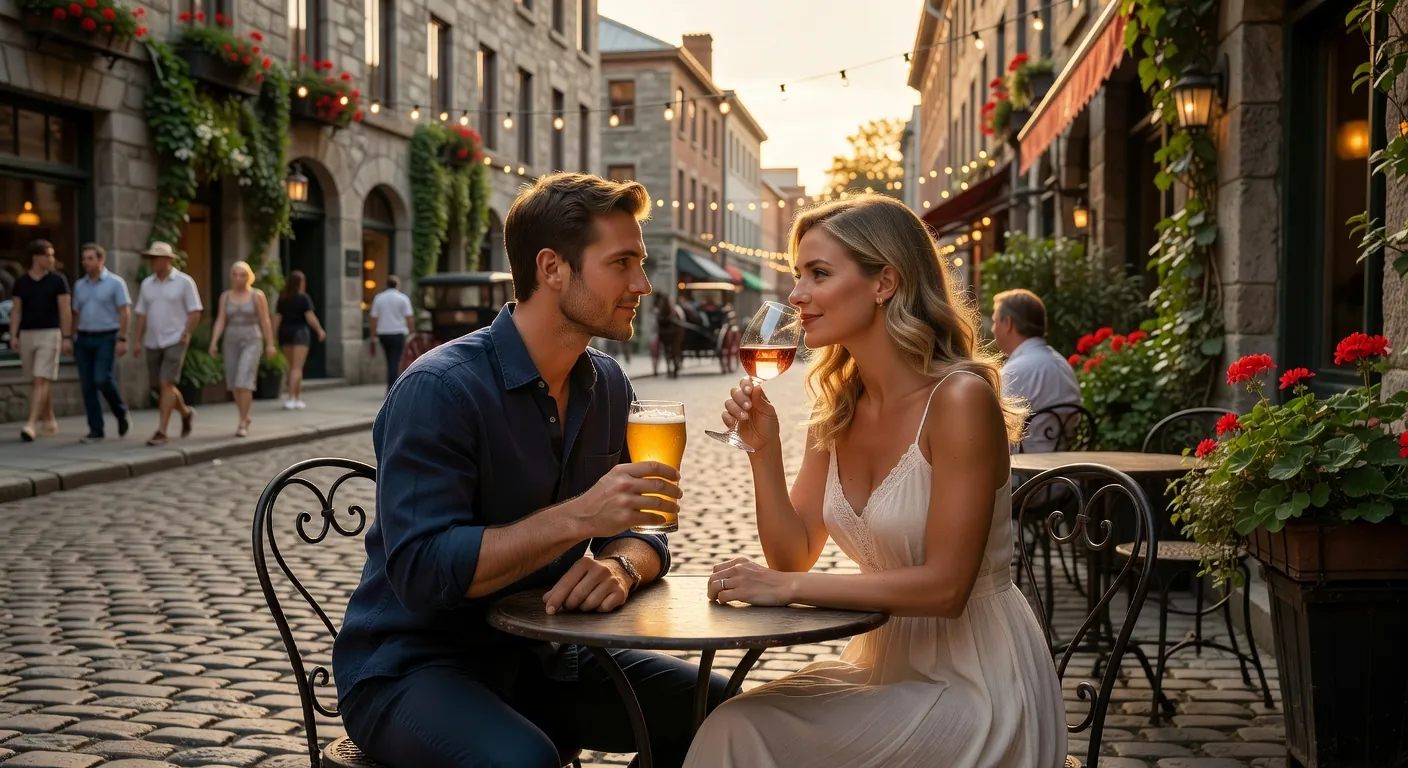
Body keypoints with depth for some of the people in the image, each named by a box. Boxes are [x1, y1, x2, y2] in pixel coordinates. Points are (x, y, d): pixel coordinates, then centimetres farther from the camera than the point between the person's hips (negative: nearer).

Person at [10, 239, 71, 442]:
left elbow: (65, 310, -4)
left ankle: (31, 424, -18)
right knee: (40, 382, 11)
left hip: (49, 334, -4)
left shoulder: (58, 280, -2)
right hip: (27, 334, 4)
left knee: (41, 381, -12)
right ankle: (50, 421, 25)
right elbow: (16, 311, 9)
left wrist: (67, 337, -9)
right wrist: (13, 336, -1)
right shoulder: (21, 282, 7)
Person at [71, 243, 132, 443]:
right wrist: (71, 340, 12)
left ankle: (121, 413, 9)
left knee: (102, 379, -17)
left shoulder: (115, 283, -3)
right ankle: (96, 429, 6)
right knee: (87, 385, 1)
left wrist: (122, 339, -14)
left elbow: (124, 312, -6)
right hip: (84, 339, 5)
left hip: (106, 338, -5)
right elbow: (76, 314, 17)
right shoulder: (79, 285, 12)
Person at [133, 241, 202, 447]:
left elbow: (195, 312, -5)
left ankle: (161, 432, -12)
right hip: (152, 343, 6)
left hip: (175, 341, -6)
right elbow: (142, 314, 11)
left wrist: (185, 335, -13)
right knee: (162, 386, 10)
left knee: (166, 384, -14)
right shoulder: (147, 284, 9)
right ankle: (186, 413, 36)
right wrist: (138, 341, 5)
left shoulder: (184, 282, -5)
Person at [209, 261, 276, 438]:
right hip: (232, 343, 4)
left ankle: (242, 424, -12)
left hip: (252, 343, -4)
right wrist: (214, 342, -11)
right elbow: (220, 322, 1)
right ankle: (245, 418, 29)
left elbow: (265, 321, -3)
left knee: (244, 382, -16)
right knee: (235, 384, 9)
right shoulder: (225, 297, 5)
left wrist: (270, 344, -4)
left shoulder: (257, 296, -5)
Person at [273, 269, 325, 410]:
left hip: (285, 332, 5)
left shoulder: (282, 298, 5)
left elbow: (277, 318, 1)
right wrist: (320, 330, -1)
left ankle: (298, 398, 23)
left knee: (292, 367, 15)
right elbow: (310, 317, -12)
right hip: (300, 331, -5)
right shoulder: (304, 298, -8)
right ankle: (291, 398, -16)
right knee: (297, 367, -5)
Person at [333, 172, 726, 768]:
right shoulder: (438, 389, -20)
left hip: (538, 656, 7)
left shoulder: (606, 386, 3)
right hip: (409, 667, -7)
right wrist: (578, 517, -31)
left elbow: (641, 531, 6)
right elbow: (421, 571, -27)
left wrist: (621, 566, -18)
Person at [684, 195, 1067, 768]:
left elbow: (944, 586, -22)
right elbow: (794, 556, 4)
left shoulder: (959, 398, -20)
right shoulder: (837, 408, 3)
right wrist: (763, 448, -9)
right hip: (886, 663, 6)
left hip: (976, 683, -6)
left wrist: (789, 587, -20)